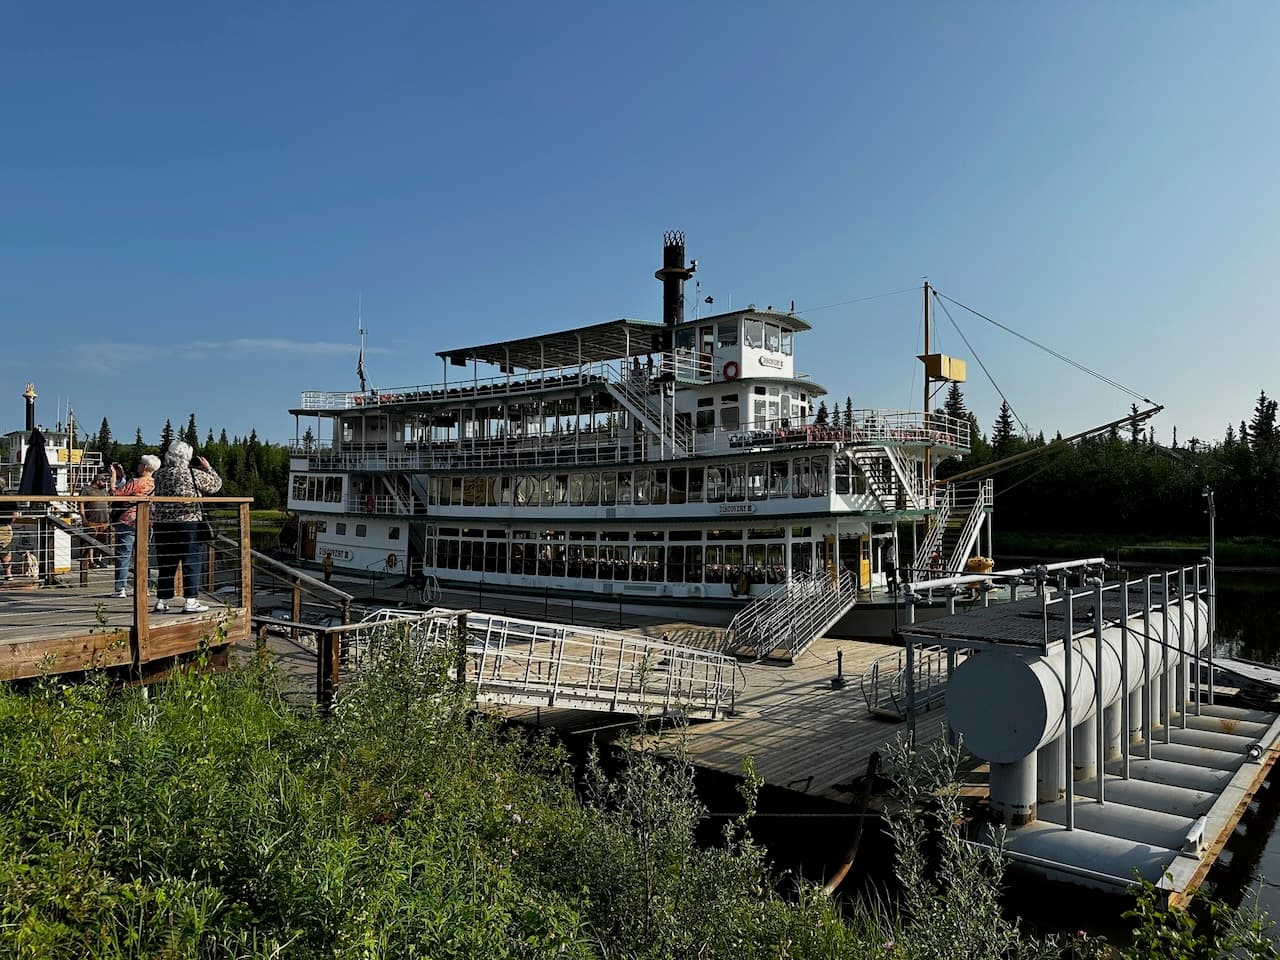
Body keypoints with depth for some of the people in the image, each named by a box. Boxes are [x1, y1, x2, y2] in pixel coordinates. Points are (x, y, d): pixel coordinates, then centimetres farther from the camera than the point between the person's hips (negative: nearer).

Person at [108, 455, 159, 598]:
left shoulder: (137, 482, -16)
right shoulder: (153, 483, 7)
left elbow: (116, 492, -14)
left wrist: (114, 476, -3)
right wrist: (122, 475, 21)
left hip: (128, 521, -7)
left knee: (123, 555, -1)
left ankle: (120, 589, -1)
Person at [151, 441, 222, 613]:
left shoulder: (158, 475, 5)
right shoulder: (194, 474, -8)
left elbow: (154, 497, 20)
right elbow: (215, 485, 3)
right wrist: (208, 468, 15)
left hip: (163, 525, 5)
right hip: (189, 523, -5)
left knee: (165, 564, 13)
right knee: (191, 564, 1)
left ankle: (161, 601, 18)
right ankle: (191, 601, -1)